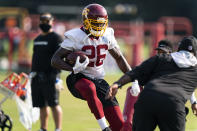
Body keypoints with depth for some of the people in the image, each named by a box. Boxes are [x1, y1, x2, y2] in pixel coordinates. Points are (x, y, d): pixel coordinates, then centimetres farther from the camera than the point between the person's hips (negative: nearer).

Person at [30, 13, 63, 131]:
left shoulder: (56, 38, -5)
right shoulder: (37, 39, 20)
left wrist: (56, 74, -20)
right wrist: (32, 72, 17)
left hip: (50, 76, -8)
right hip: (37, 76, 8)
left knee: (54, 104, -10)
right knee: (42, 105, 10)